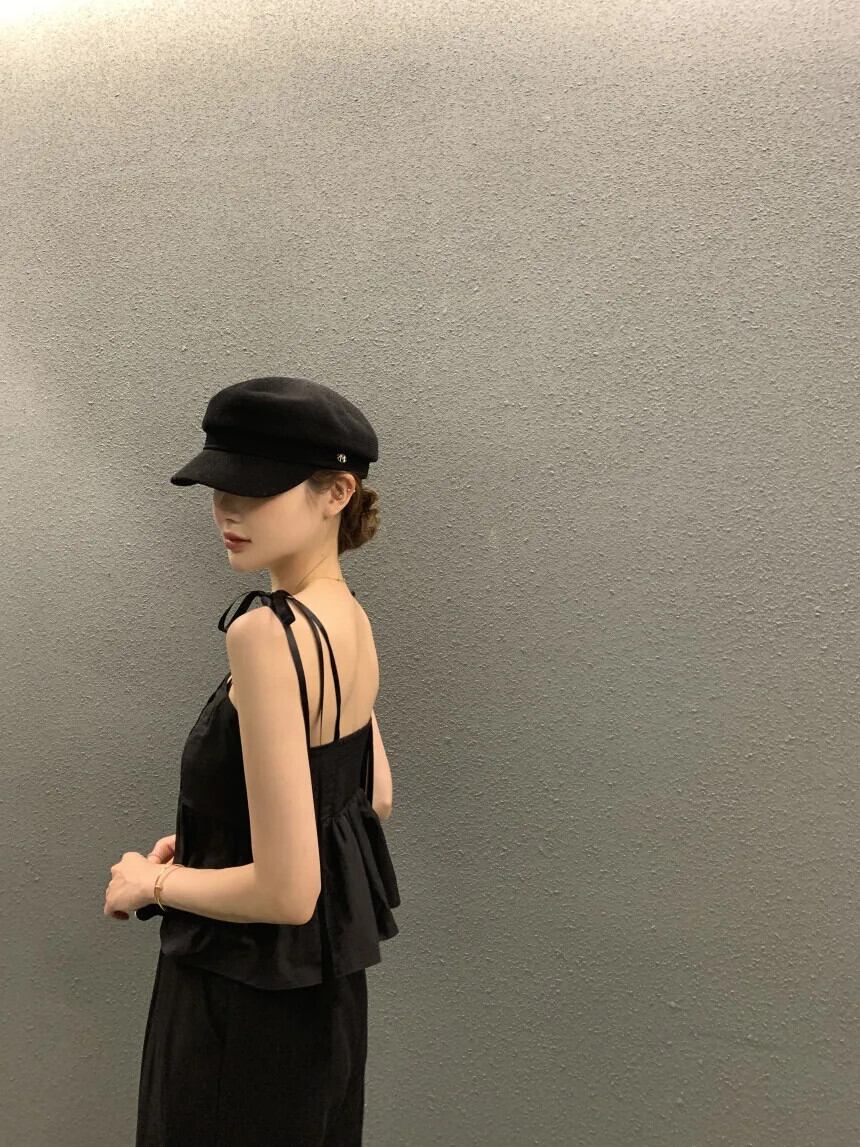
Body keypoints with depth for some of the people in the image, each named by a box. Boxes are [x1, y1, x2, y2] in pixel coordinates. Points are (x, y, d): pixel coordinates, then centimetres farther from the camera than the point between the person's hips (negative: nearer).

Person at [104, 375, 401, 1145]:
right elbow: (374, 797, 13)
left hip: (248, 997, -8)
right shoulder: (349, 618, -1)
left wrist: (153, 882, -11)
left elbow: (285, 892, -28)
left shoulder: (267, 633, -28)